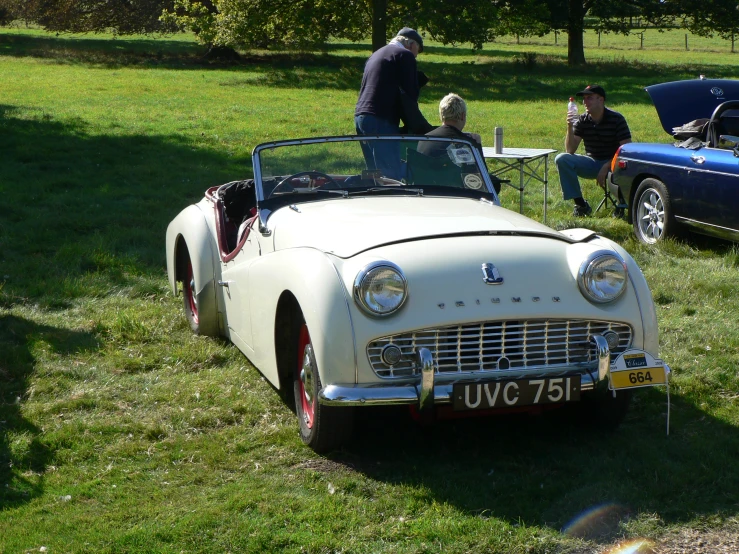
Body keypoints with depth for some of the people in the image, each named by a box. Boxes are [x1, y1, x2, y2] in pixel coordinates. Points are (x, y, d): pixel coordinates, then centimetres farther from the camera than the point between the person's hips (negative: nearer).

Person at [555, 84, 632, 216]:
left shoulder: (616, 119, -10)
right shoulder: (582, 120, -1)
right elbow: (570, 150, -7)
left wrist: (606, 167, -24)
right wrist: (570, 128, -22)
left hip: (613, 164, -4)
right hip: (591, 163, 4)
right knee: (562, 159, -20)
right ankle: (581, 204, -15)